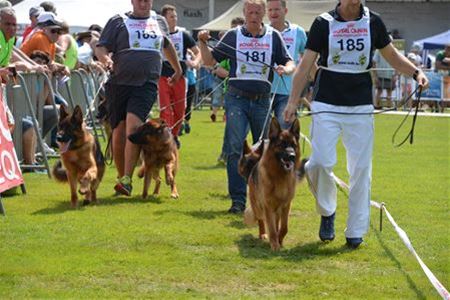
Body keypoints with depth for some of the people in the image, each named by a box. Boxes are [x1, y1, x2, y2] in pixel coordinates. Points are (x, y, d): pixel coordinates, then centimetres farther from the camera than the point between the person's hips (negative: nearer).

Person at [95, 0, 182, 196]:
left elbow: (167, 46, 37)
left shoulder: (159, 22, 19)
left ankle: (127, 180, -22)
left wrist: (178, 69, 46)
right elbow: (100, 48, 3)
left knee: (133, 126, -19)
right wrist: (106, 59, -19)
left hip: (147, 84, 0)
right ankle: (121, 176, 18)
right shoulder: (118, 22, 8)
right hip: (119, 83, 0)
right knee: (119, 132, 1)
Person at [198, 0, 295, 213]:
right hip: (237, 98, -2)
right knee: (236, 149, -10)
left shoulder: (273, 37, 7)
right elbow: (210, 61, 7)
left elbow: (289, 63, 9)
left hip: (262, 100, 2)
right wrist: (203, 43, -10)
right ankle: (238, 199, -10)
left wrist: (285, 69, -14)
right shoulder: (233, 35, 4)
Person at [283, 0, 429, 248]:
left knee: (361, 168, 1)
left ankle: (355, 232, 10)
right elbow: (306, 65, -1)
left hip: (361, 107, 2)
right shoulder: (323, 23, -2)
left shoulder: (373, 22, 5)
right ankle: (327, 212, 13)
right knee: (321, 162, -14)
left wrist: (416, 73, -2)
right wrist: (293, 101, -8)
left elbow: (392, 56, 15)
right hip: (326, 105, -2)